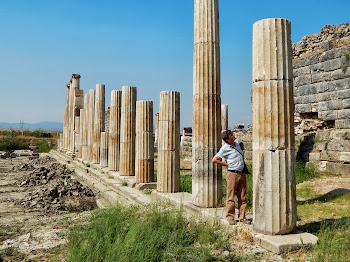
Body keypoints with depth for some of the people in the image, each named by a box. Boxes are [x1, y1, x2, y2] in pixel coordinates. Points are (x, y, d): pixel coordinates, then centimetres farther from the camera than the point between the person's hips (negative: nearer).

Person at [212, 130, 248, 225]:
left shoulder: (236, 142, 9)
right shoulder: (225, 148, -12)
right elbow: (214, 160, -13)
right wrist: (227, 164, -10)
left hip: (242, 174, 7)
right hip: (232, 174, -6)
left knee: (242, 197, 7)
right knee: (231, 197, -1)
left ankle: (242, 217, 15)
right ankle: (230, 217, 9)